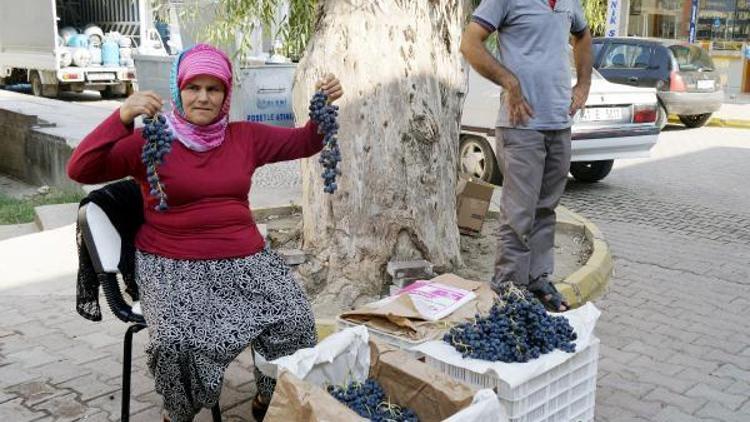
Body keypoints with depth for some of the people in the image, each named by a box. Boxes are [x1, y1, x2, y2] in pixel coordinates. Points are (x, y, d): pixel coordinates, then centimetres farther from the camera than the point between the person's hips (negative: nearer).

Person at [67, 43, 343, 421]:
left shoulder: (246, 137, 8)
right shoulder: (150, 141, -4)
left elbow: (305, 142, 13)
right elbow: (80, 171, -12)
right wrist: (122, 117, -25)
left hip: (244, 258, 4)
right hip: (172, 264, -3)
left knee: (295, 318, -17)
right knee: (178, 338, -30)